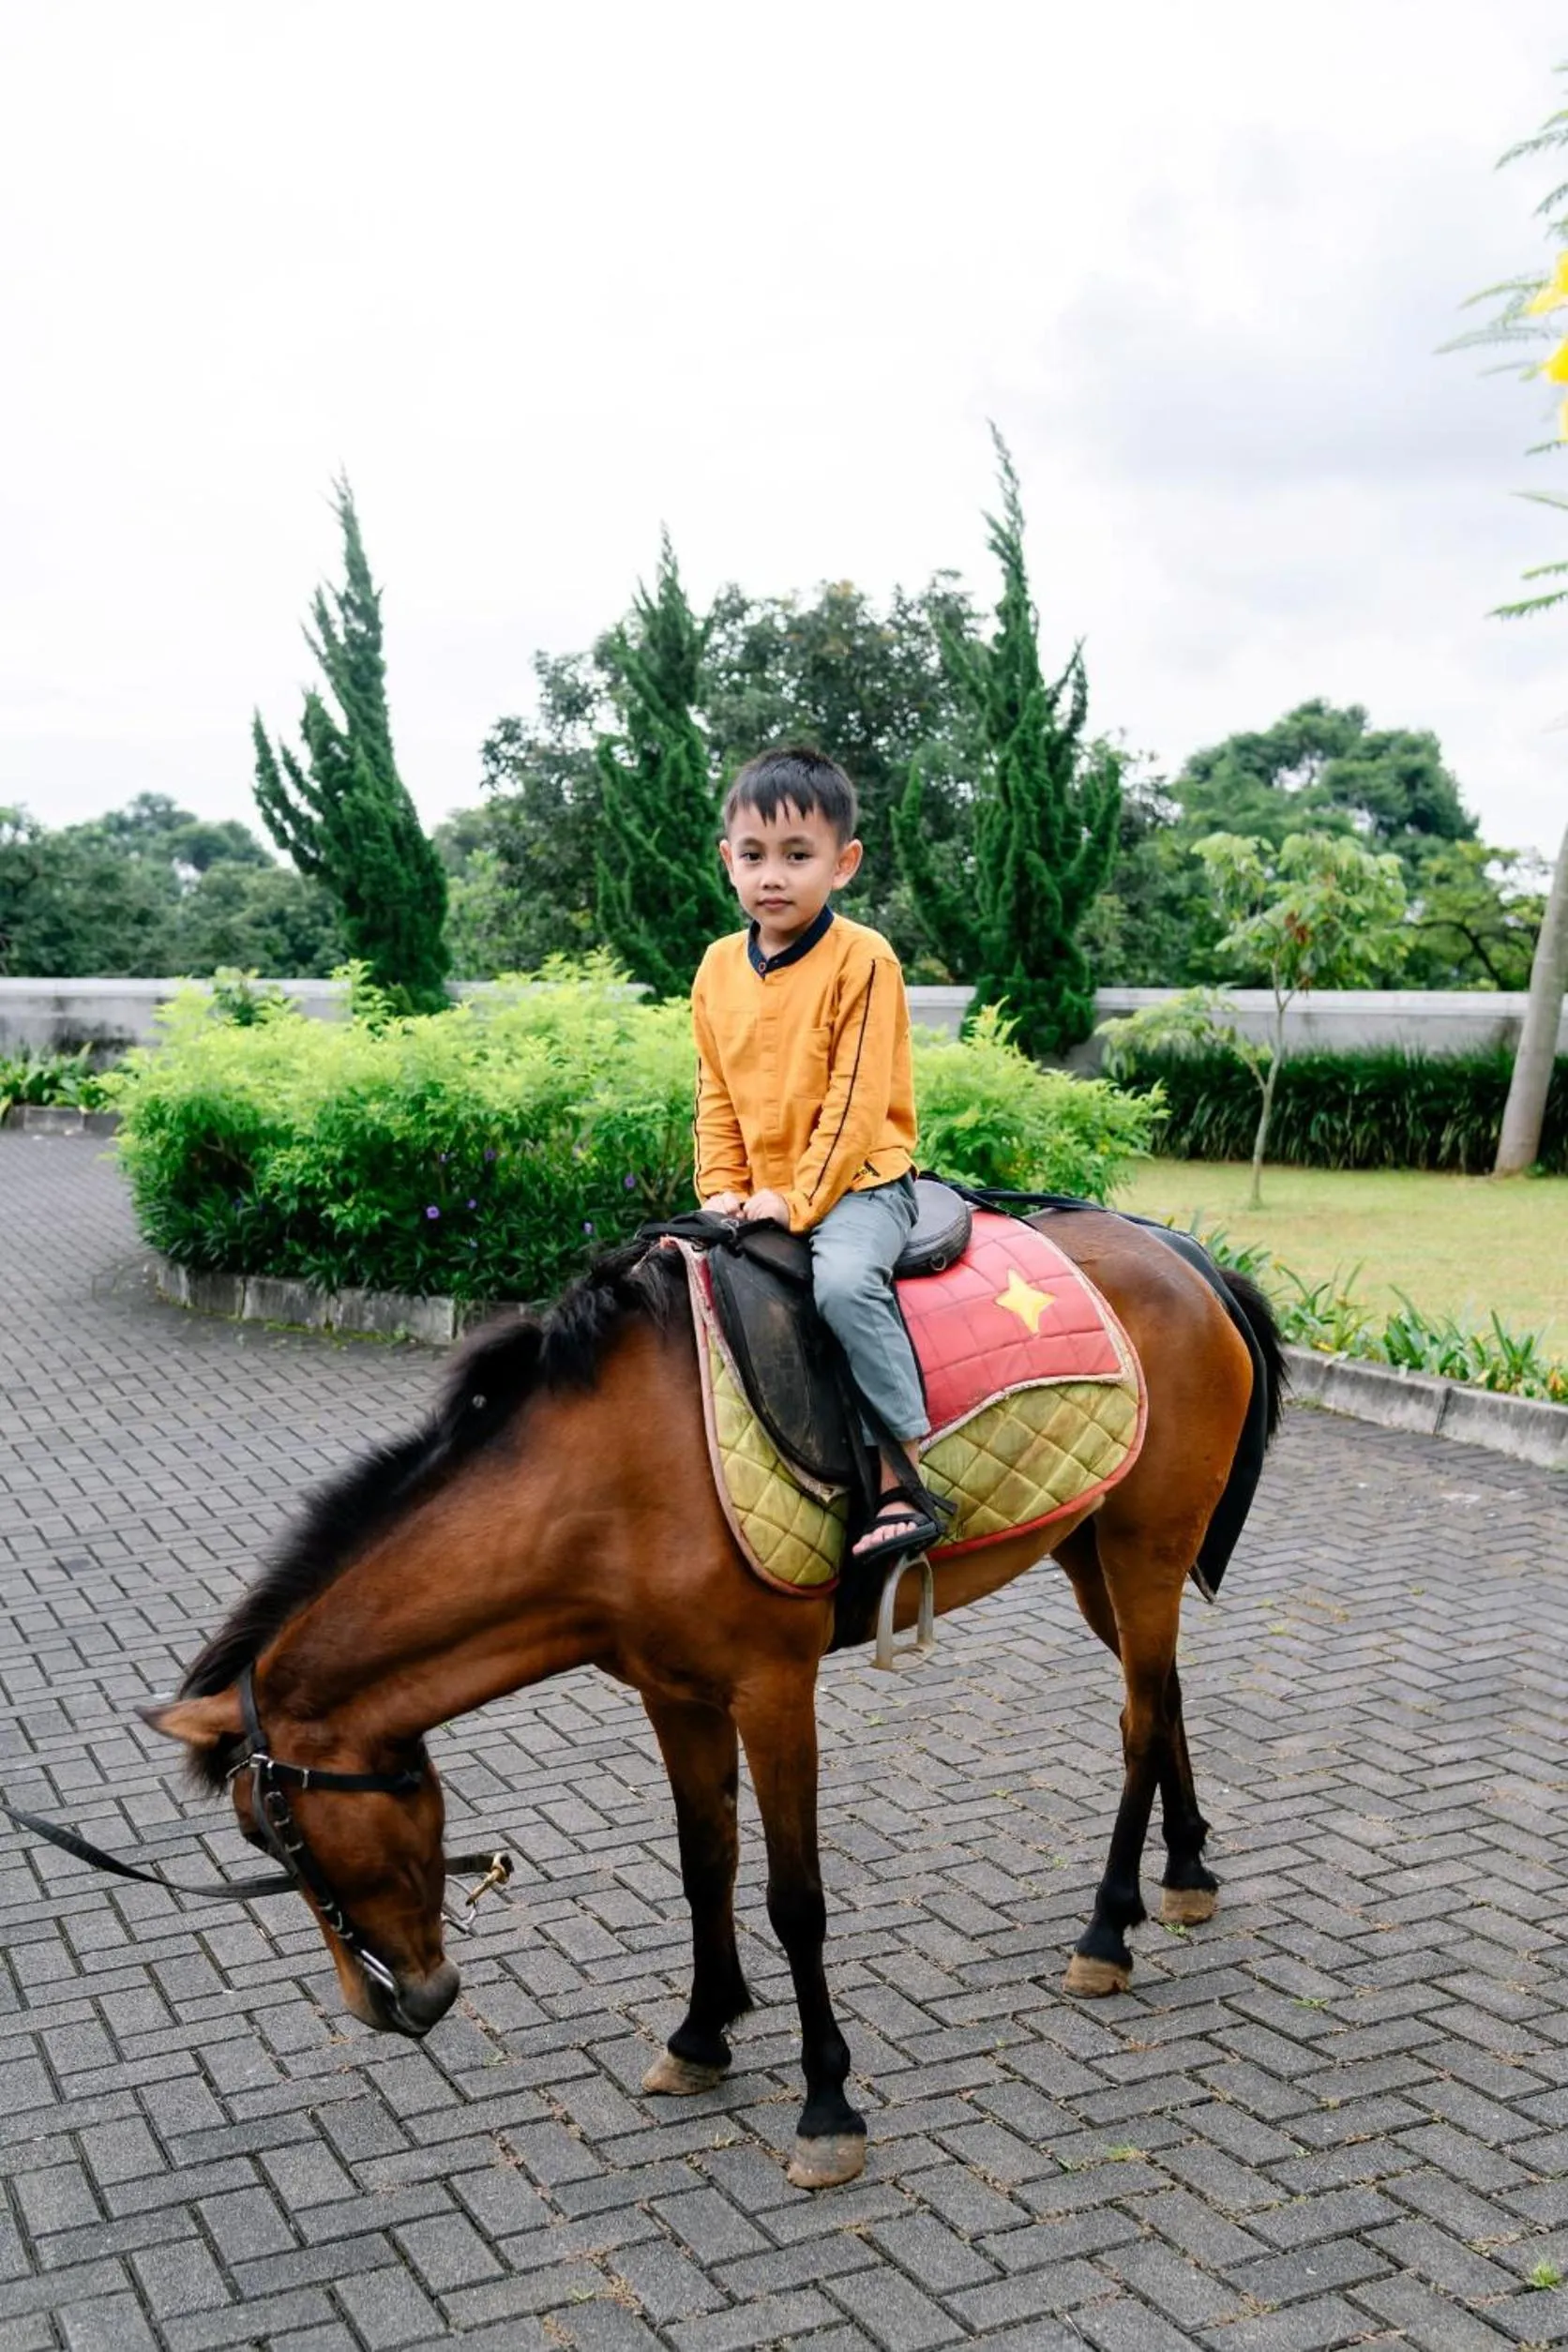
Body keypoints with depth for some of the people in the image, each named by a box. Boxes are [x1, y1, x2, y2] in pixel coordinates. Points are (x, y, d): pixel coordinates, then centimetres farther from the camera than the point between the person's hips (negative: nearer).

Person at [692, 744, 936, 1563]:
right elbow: (715, 1096, 13)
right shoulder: (718, 968, 8)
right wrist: (722, 1188, 1)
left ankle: (906, 1477, -28)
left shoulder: (862, 959, -11)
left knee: (845, 1281, -33)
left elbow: (857, 1100, -15)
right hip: (761, 1194, 7)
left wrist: (800, 1199, -18)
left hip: (857, 1181, -7)